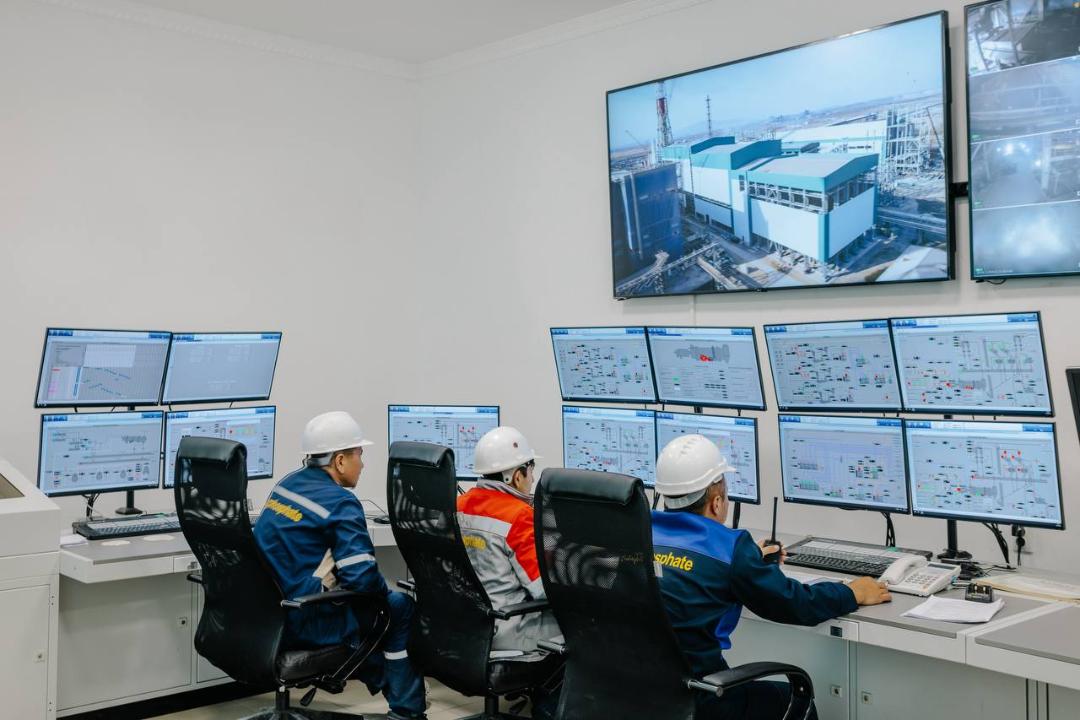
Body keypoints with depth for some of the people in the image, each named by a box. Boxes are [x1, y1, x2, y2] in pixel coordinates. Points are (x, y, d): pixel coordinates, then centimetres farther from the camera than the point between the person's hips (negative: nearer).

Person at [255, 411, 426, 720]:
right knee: (401, 608, 7)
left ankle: (380, 678, 45)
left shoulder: (287, 483, 7)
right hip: (304, 622, -9)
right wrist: (385, 590, 0)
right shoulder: (340, 503, -17)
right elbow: (361, 577, -24)